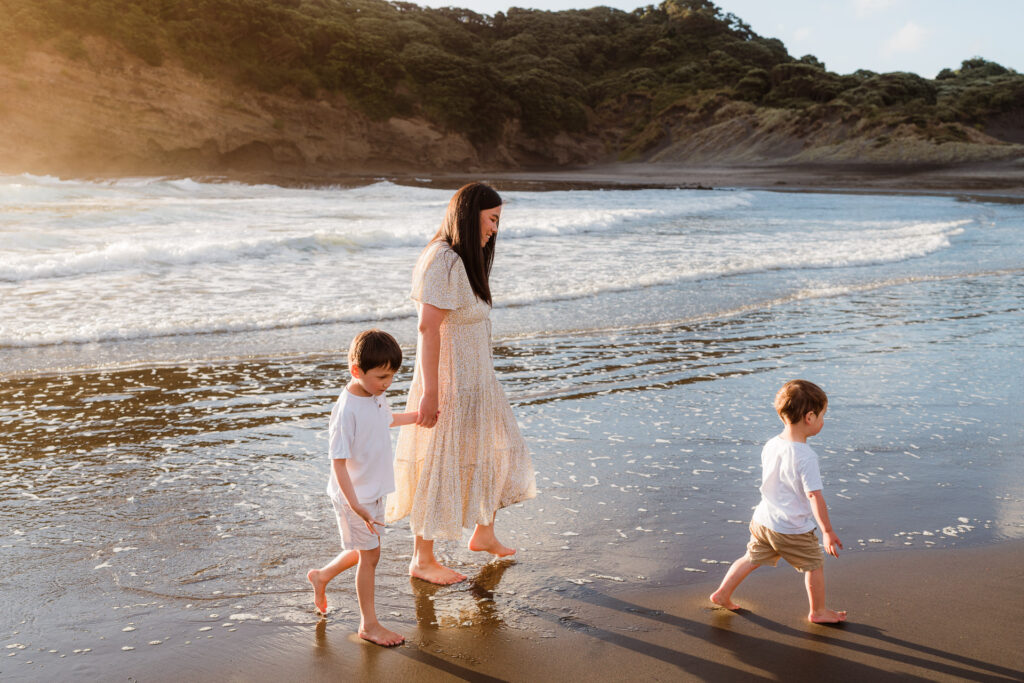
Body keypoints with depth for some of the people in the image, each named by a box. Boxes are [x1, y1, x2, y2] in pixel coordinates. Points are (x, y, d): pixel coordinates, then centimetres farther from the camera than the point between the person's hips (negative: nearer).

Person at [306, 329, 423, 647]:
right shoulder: (346, 409, -27)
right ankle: (368, 624, 19)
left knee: (365, 550, 22)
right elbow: (338, 463, -27)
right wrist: (355, 505, -32)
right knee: (369, 555, 3)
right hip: (354, 496, -9)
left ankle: (322, 576, 45)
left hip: (375, 491, 9)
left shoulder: (376, 397, 0)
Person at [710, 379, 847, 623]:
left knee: (752, 558, 22)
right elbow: (814, 496, -26)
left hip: (763, 520, 7)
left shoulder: (770, 445, -3)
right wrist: (828, 531, -19)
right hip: (794, 530, -6)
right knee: (814, 566, 15)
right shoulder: (806, 457, -26)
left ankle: (722, 594, 28)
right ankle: (818, 611, 30)